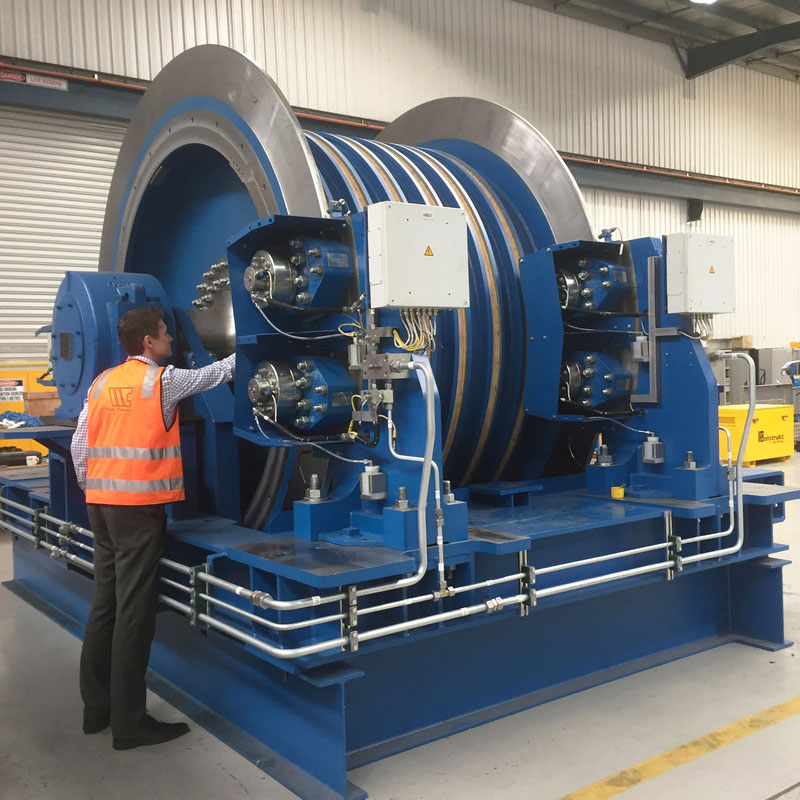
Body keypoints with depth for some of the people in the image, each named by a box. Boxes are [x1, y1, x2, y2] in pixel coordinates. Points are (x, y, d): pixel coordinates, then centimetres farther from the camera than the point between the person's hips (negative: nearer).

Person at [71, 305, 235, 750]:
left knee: (105, 605, 14)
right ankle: (130, 723, 2)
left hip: (101, 503, 7)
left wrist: (91, 488, 19)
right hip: (140, 505, -7)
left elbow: (80, 442, 10)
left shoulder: (102, 383, 11)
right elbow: (214, 374, 6)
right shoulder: (163, 380, -6)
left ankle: (97, 707, 23)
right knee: (135, 612, -3)